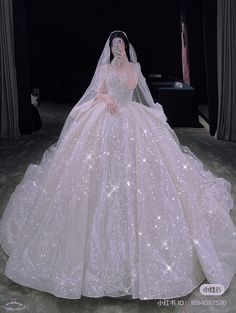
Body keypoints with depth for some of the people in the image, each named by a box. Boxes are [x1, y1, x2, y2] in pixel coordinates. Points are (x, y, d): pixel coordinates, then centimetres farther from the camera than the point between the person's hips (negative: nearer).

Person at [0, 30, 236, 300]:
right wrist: (107, 98, -14)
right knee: (103, 167, -4)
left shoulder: (135, 67, 11)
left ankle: (135, 225, 6)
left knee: (134, 166, -6)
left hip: (131, 120, 0)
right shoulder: (104, 67, 13)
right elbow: (98, 93, 6)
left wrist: (125, 62, -2)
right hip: (105, 119, 1)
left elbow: (131, 86, -7)